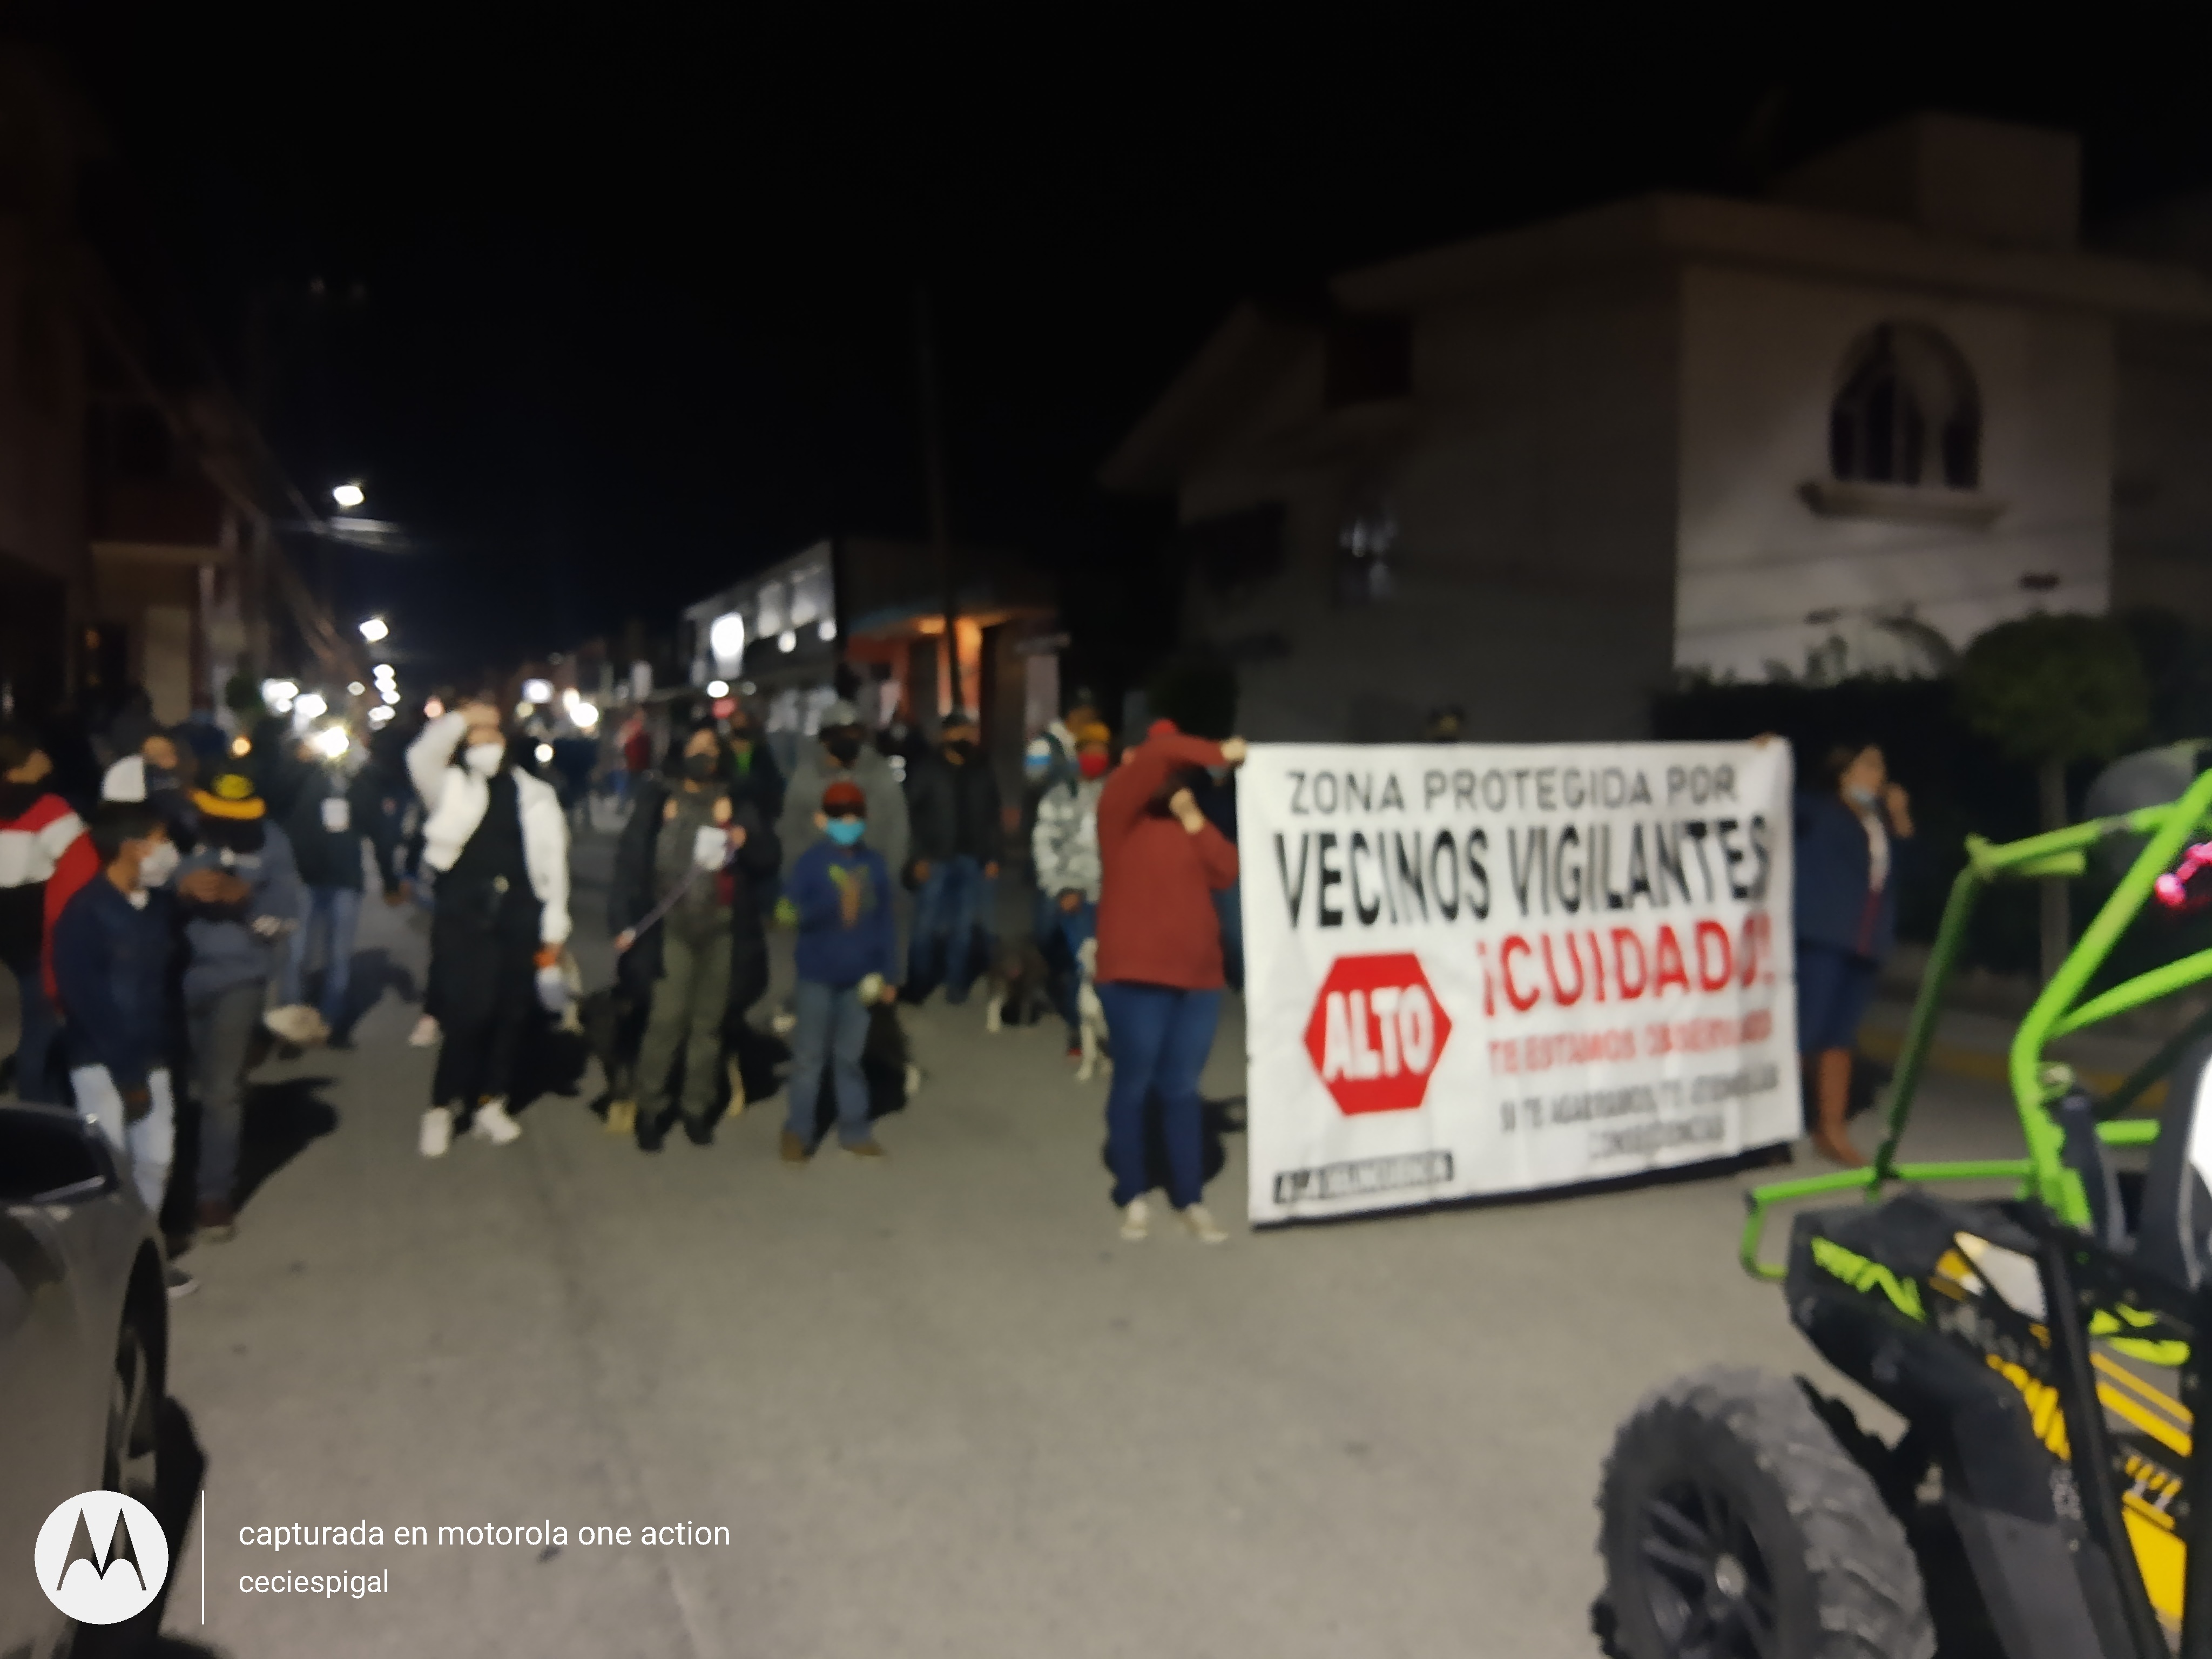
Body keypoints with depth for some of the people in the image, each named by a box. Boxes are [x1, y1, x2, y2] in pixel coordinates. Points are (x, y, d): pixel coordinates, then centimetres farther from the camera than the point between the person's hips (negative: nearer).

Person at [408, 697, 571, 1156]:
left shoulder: (535, 794, 8)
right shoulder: (452, 786, 5)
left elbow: (553, 862, 7)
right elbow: (421, 756, -17)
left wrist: (554, 929, 3)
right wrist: (462, 718, -8)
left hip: (517, 918, 2)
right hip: (462, 915, -2)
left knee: (510, 1014, 8)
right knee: (466, 1013, -7)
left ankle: (489, 1104, 23)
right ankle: (442, 1107, 9)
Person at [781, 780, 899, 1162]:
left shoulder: (876, 864, 2)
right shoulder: (810, 862, -6)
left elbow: (885, 923, 5)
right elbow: (794, 912, -14)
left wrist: (889, 973, 4)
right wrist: (835, 904, -29)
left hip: (859, 977, 2)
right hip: (817, 975, -2)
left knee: (849, 1056, 12)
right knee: (809, 1056, 5)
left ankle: (854, 1131, 21)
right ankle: (798, 1132, 15)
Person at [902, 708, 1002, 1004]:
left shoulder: (983, 773, 10)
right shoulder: (928, 770, 0)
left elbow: (992, 818, 11)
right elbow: (910, 813, -4)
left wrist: (993, 857, 4)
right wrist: (918, 857, -10)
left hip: (972, 861, 3)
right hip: (936, 859, -3)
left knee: (964, 927, 8)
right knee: (926, 926, 0)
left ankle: (957, 985, 18)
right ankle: (918, 987, 11)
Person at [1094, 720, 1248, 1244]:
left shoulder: (1188, 822, 15)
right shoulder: (1119, 809, -2)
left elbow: (1226, 873, 2)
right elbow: (1160, 752, -17)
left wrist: (1193, 818, -4)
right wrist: (1220, 755, -9)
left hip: (1198, 974, 5)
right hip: (1136, 974, -5)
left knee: (1182, 1089, 10)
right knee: (1134, 1086, 4)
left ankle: (1190, 1201, 17)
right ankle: (1133, 1197, 17)